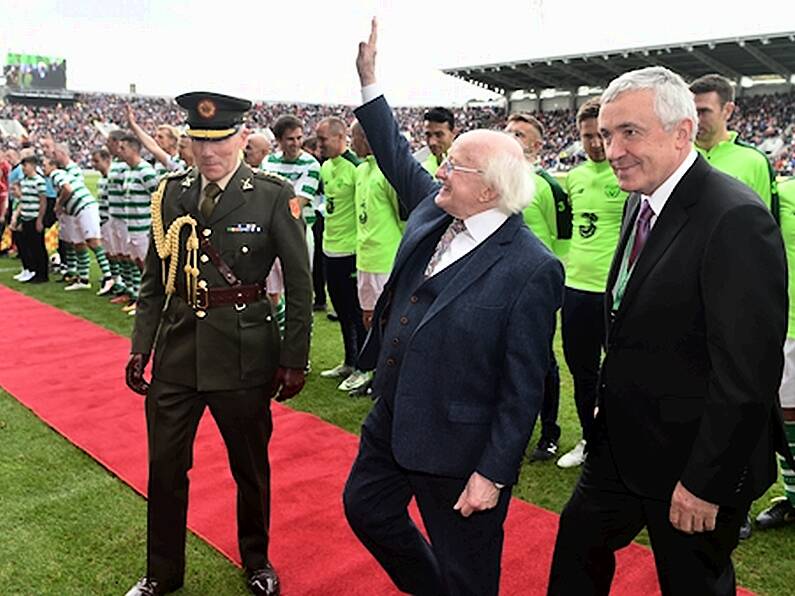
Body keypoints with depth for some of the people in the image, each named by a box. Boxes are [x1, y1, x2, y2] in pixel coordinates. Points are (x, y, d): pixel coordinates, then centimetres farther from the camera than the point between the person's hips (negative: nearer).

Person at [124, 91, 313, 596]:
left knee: (251, 466, 14)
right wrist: (141, 347, 6)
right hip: (177, 347, 3)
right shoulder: (171, 194, 3)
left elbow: (300, 285, -5)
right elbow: (154, 280, 10)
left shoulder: (274, 197, -8)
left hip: (244, 351, -3)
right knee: (165, 466, 13)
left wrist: (294, 359, -6)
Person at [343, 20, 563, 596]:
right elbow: (397, 156, 15)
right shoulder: (432, 208, -2)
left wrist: (493, 474, -17)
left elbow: (523, 387, -20)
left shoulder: (531, 269, -23)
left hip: (458, 447, -8)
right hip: (391, 420, 8)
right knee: (365, 508, 27)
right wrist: (369, 78, 10)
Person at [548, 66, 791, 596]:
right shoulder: (642, 201, 4)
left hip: (693, 460, -7)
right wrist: (606, 419, 13)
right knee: (578, 542, 20)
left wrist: (706, 482, -20)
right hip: (624, 443, 8)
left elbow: (747, 373, -25)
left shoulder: (736, 218, -24)